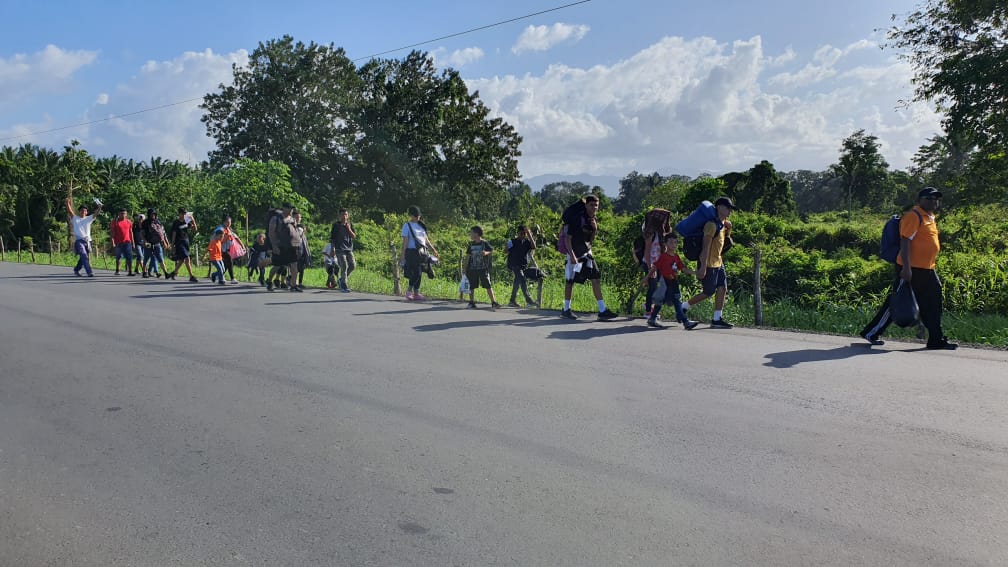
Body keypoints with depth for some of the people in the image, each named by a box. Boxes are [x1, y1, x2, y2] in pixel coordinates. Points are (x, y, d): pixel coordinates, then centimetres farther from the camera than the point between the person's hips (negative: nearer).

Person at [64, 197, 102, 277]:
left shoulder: (89, 218, 12)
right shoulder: (75, 218, 9)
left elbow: (96, 213, 0)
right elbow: (69, 211, -1)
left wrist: (99, 206, -15)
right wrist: (68, 203, -12)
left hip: (87, 240, 4)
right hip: (79, 240, -4)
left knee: (84, 258, 13)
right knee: (84, 256, -17)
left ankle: (76, 270, 37)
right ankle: (90, 272, -23)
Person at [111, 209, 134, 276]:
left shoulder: (129, 222, 9)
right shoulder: (115, 221, 0)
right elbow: (112, 233, -2)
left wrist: (132, 242, 11)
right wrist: (113, 242, -11)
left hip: (127, 242, 2)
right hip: (118, 242, -2)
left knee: (130, 257, -7)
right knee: (118, 257, 8)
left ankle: (130, 272, -7)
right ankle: (117, 270, 23)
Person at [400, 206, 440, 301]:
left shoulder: (421, 225, 16)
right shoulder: (407, 225, -3)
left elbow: (426, 239, 22)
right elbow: (405, 240, -8)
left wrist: (433, 249, 19)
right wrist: (402, 254, -13)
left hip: (421, 252, 7)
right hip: (412, 251, -7)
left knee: (419, 274, 6)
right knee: (416, 273, -13)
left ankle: (416, 294, 12)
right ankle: (409, 290, 3)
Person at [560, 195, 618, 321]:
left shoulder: (594, 219, 7)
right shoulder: (577, 218, -16)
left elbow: (591, 240, 12)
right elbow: (567, 238, -16)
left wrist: (595, 229, -6)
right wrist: (571, 255, -23)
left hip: (586, 252, 7)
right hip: (574, 253, -7)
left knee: (596, 279, 0)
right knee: (570, 281, 2)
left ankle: (602, 310, -1)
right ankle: (566, 310, 15)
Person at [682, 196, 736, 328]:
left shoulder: (725, 224, 11)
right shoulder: (712, 224, -18)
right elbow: (706, 246, -23)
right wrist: (703, 267, -26)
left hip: (718, 263, 9)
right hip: (708, 264, -9)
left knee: (722, 288, 1)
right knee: (709, 292, -3)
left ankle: (717, 319, 4)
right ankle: (683, 307, 15)